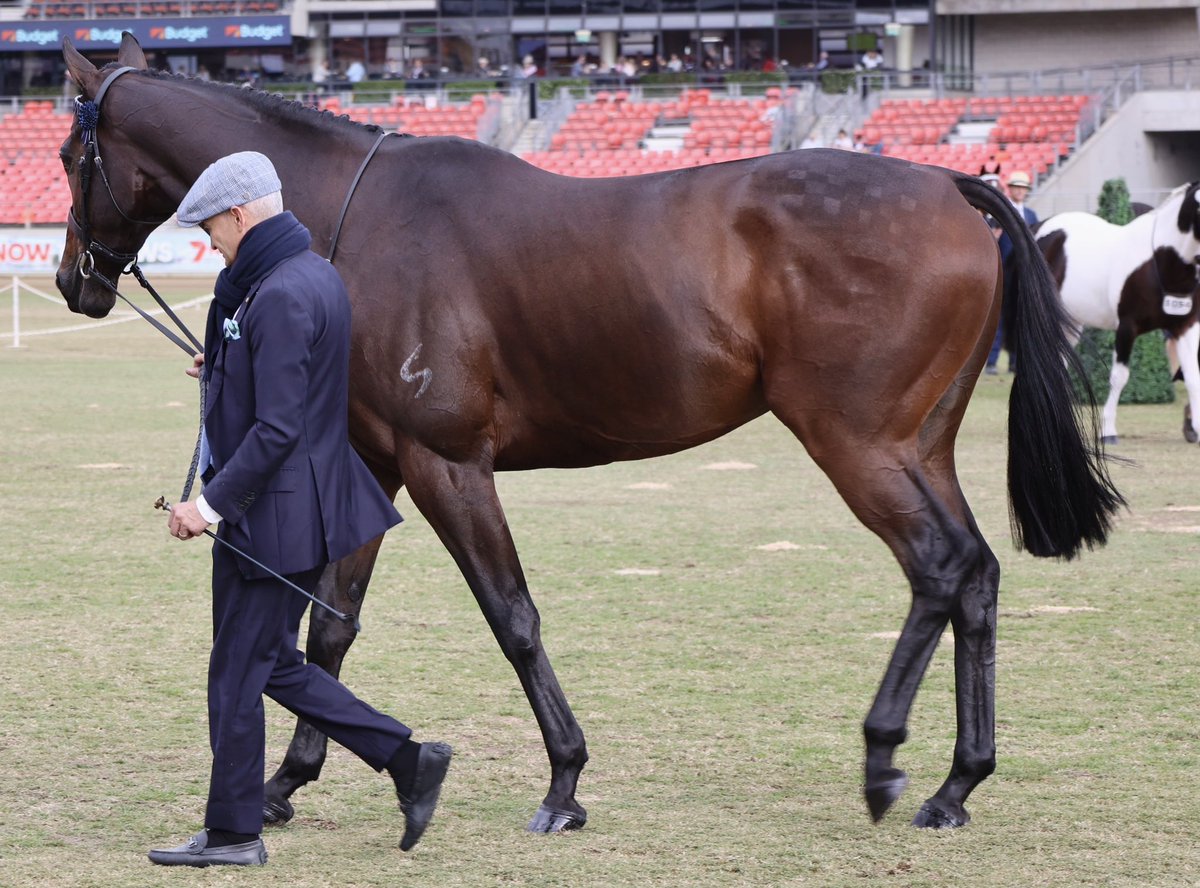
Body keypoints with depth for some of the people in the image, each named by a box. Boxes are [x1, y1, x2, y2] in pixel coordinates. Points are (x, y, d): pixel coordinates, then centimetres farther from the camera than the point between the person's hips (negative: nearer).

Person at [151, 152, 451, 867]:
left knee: (236, 674, 1)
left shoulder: (280, 297, -22)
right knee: (273, 662, 18)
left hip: (273, 514, -10)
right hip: (305, 506, 10)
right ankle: (407, 759, 17)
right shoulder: (316, 273, 10)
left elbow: (277, 430, -26)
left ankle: (234, 834, 11)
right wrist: (226, 370, 24)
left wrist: (212, 502, -23)